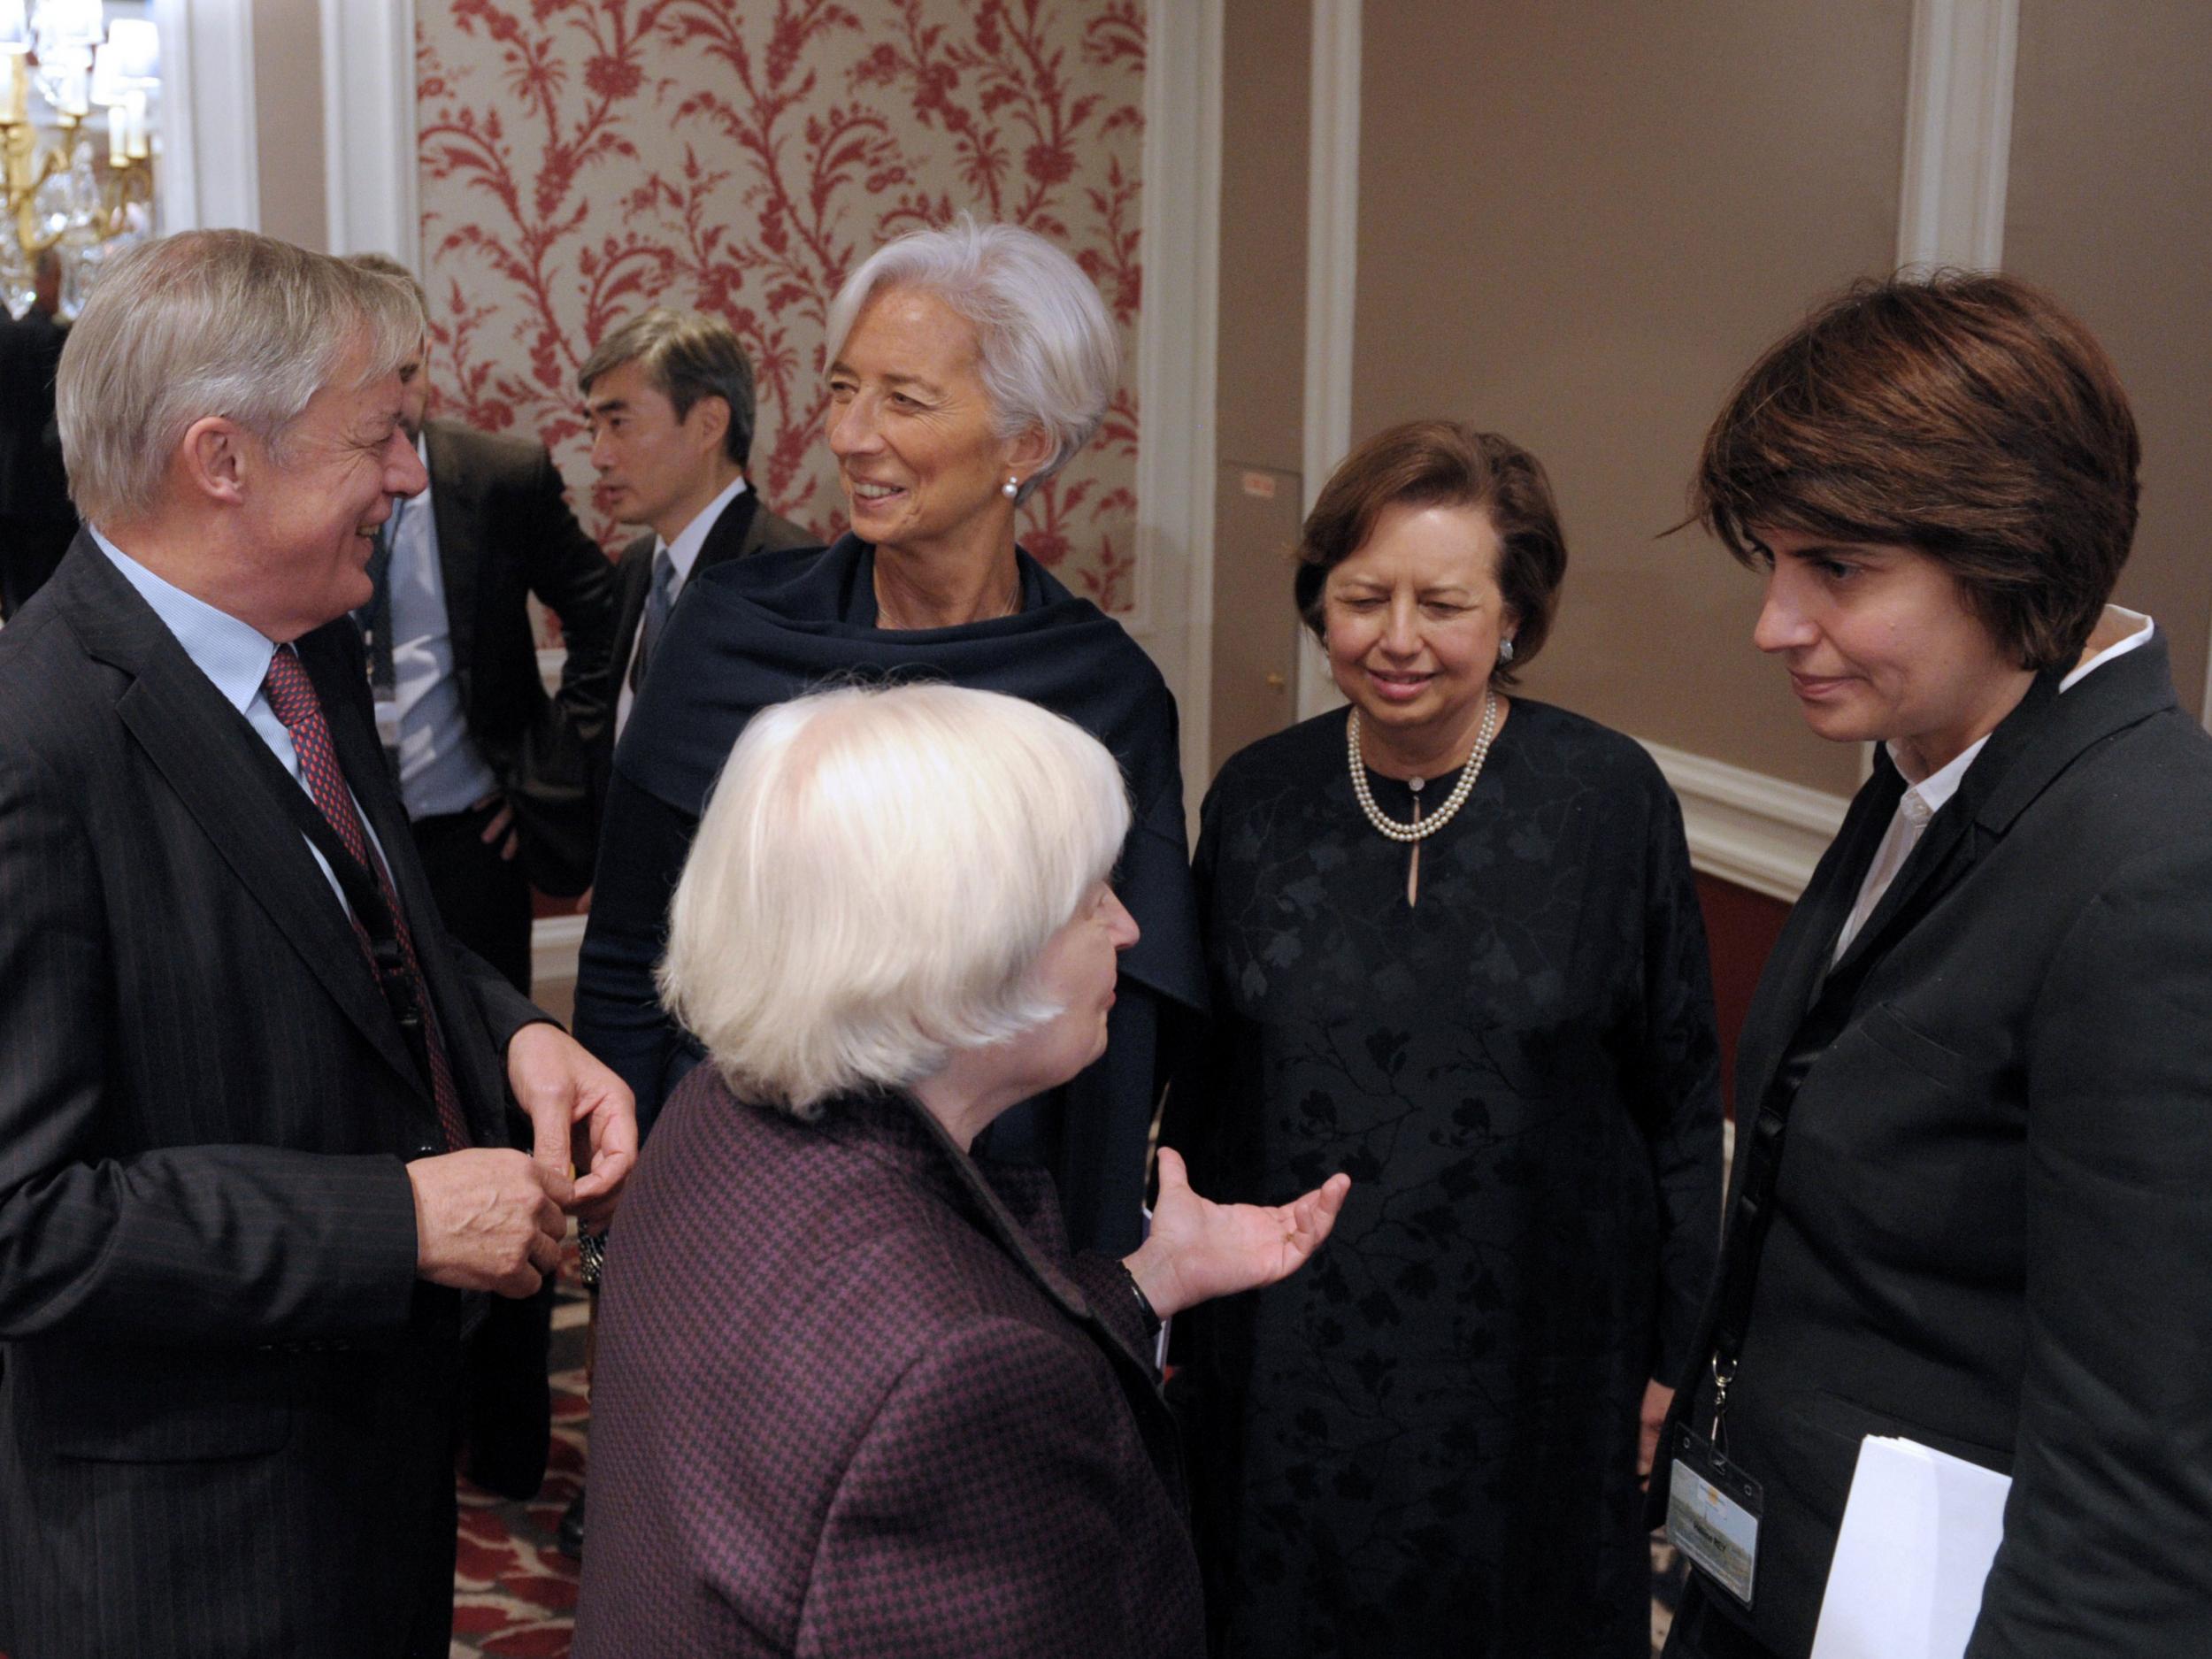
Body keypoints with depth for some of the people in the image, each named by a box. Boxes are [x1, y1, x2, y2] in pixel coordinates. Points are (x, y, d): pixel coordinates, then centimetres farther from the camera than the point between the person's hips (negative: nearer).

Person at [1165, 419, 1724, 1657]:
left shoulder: (1612, 799, -10)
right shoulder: (1257, 798, -2)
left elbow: (1682, 1102, -2)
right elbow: (1201, 1088, 7)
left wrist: (1670, 1359, 0)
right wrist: (1174, 1325, 11)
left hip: (1532, 1374, -2)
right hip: (1285, 1365, 2)